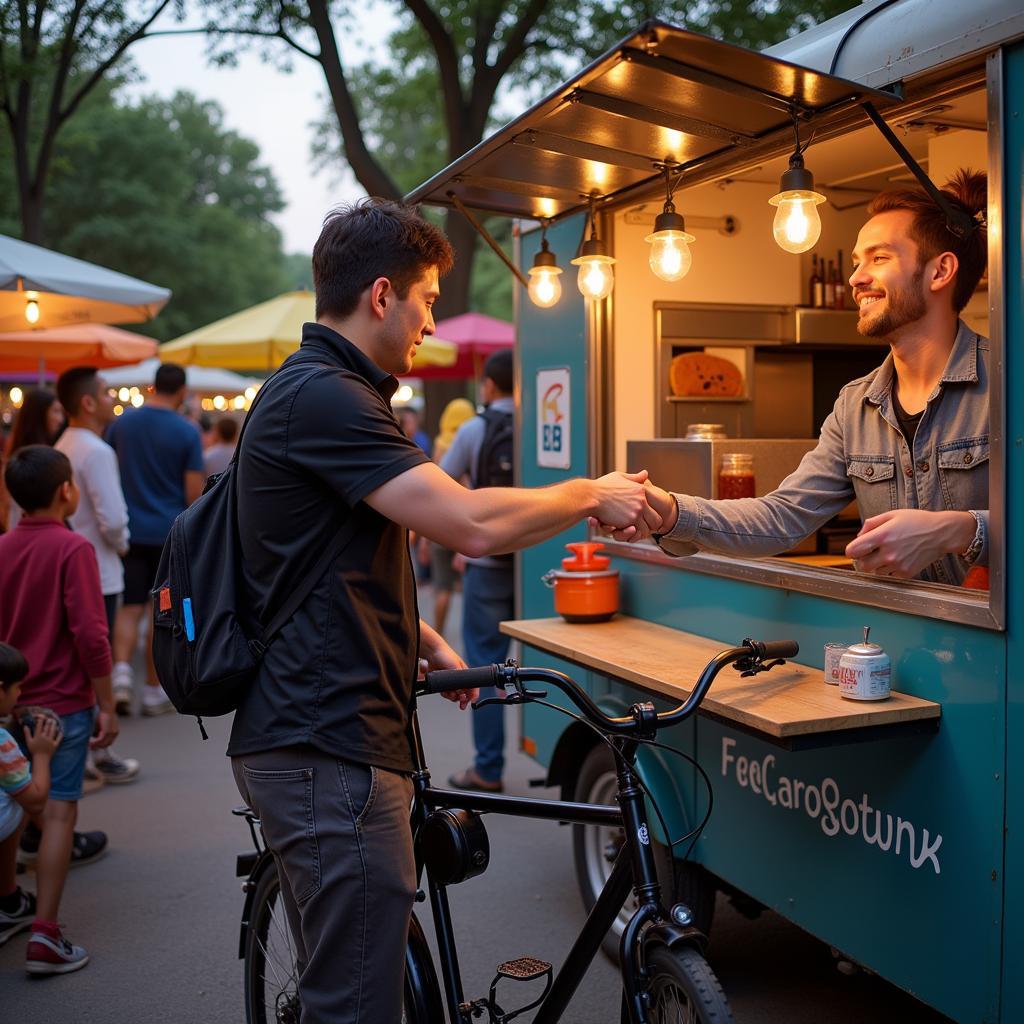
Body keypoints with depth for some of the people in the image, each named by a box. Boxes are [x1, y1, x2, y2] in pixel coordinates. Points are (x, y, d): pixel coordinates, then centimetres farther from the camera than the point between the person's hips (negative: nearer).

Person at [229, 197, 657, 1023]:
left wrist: (426, 645, 12)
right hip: (327, 747, -11)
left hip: (324, 737, 11)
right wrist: (594, 496, -8)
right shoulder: (321, 397, -18)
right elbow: (472, 523, -25)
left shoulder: (325, 392, 17)